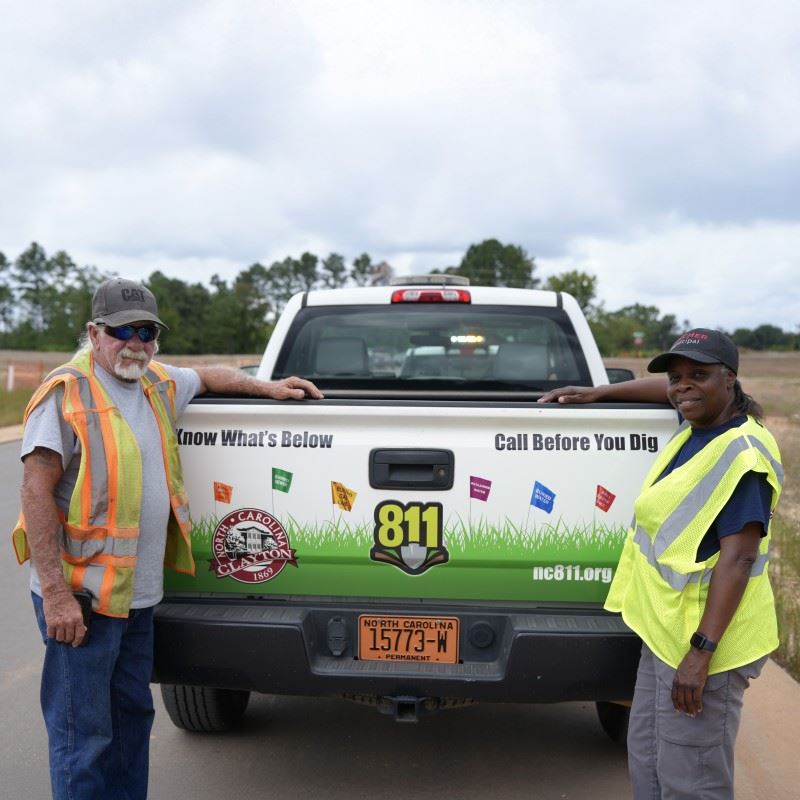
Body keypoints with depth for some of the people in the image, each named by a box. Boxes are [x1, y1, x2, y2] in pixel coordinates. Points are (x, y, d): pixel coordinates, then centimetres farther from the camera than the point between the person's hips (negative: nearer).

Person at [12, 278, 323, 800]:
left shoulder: (158, 384, 10)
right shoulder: (68, 391, -12)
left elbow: (207, 375, 33)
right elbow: (37, 491, -16)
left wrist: (268, 388, 21)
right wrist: (55, 595, -21)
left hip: (139, 593, 8)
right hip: (82, 595, -8)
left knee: (132, 717, 18)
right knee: (83, 735, -2)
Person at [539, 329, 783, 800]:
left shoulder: (742, 455, -19)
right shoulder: (697, 428, 7)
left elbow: (738, 559, -23)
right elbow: (670, 390, 31)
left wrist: (700, 653, -26)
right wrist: (597, 393, 27)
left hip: (704, 639, -9)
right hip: (665, 630, 9)